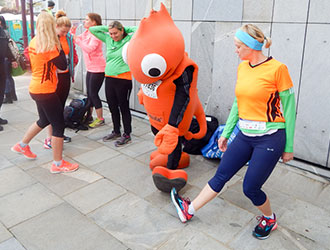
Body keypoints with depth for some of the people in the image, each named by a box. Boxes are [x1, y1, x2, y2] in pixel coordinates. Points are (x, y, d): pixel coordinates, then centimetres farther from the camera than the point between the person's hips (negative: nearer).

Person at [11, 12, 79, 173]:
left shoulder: (33, 43, 6)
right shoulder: (50, 46, -19)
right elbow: (63, 65, -14)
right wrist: (58, 46, -7)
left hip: (36, 88, 9)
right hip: (45, 91, -9)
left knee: (44, 120, 27)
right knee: (59, 125, 0)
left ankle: (22, 145, 41)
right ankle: (58, 164, 9)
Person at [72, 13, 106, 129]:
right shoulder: (87, 32, 12)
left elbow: (89, 48, -28)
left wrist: (77, 39, -25)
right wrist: (73, 33, -1)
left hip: (98, 68, -9)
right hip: (90, 68, 9)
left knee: (93, 93, -4)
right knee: (89, 93, 14)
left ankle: (100, 119, 8)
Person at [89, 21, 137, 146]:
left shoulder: (129, 40, -4)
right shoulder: (108, 40, 10)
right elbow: (92, 29, 14)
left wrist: (125, 29, -4)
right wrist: (107, 28, 8)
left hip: (123, 80, -6)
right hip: (109, 78, 6)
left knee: (124, 107, 3)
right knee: (113, 107, 15)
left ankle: (127, 135, 17)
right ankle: (116, 132, 32)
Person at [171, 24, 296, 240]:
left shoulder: (277, 69, -13)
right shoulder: (242, 68, 6)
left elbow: (289, 109, -8)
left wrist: (288, 147, -3)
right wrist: (226, 133, 16)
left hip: (270, 138, -6)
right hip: (245, 136, 6)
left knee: (250, 188, 3)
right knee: (221, 175, 11)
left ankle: (269, 219, 33)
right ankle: (189, 210, 24)